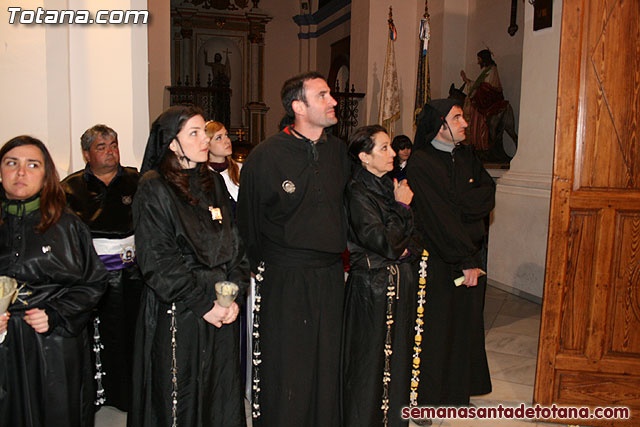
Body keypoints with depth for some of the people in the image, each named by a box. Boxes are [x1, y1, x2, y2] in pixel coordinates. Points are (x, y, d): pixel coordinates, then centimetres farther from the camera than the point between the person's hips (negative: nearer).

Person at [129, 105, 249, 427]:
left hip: (221, 307, 6)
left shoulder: (214, 182, 10)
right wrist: (202, 304, -14)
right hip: (176, 314, -5)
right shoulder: (154, 188, -9)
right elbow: (157, 261, -13)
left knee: (222, 396, 14)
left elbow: (233, 242, 9)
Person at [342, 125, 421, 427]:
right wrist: (401, 206, -10)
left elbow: (413, 235, 11)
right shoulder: (357, 192, -14)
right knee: (371, 358, 5)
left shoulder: (390, 185, 9)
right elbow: (383, 241, -20)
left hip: (401, 282, 7)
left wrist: (405, 249, -10)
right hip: (373, 286, -7)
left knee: (397, 353, 16)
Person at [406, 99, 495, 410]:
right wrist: (465, 261, -17)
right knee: (436, 328, 3)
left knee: (467, 323, 14)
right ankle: (429, 396, 21)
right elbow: (438, 220, -18)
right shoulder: (420, 163, -13)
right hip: (439, 261, -6)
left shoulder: (466, 156, 10)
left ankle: (461, 389, 31)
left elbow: (488, 195, 1)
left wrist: (455, 203, -15)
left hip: (472, 254, 7)